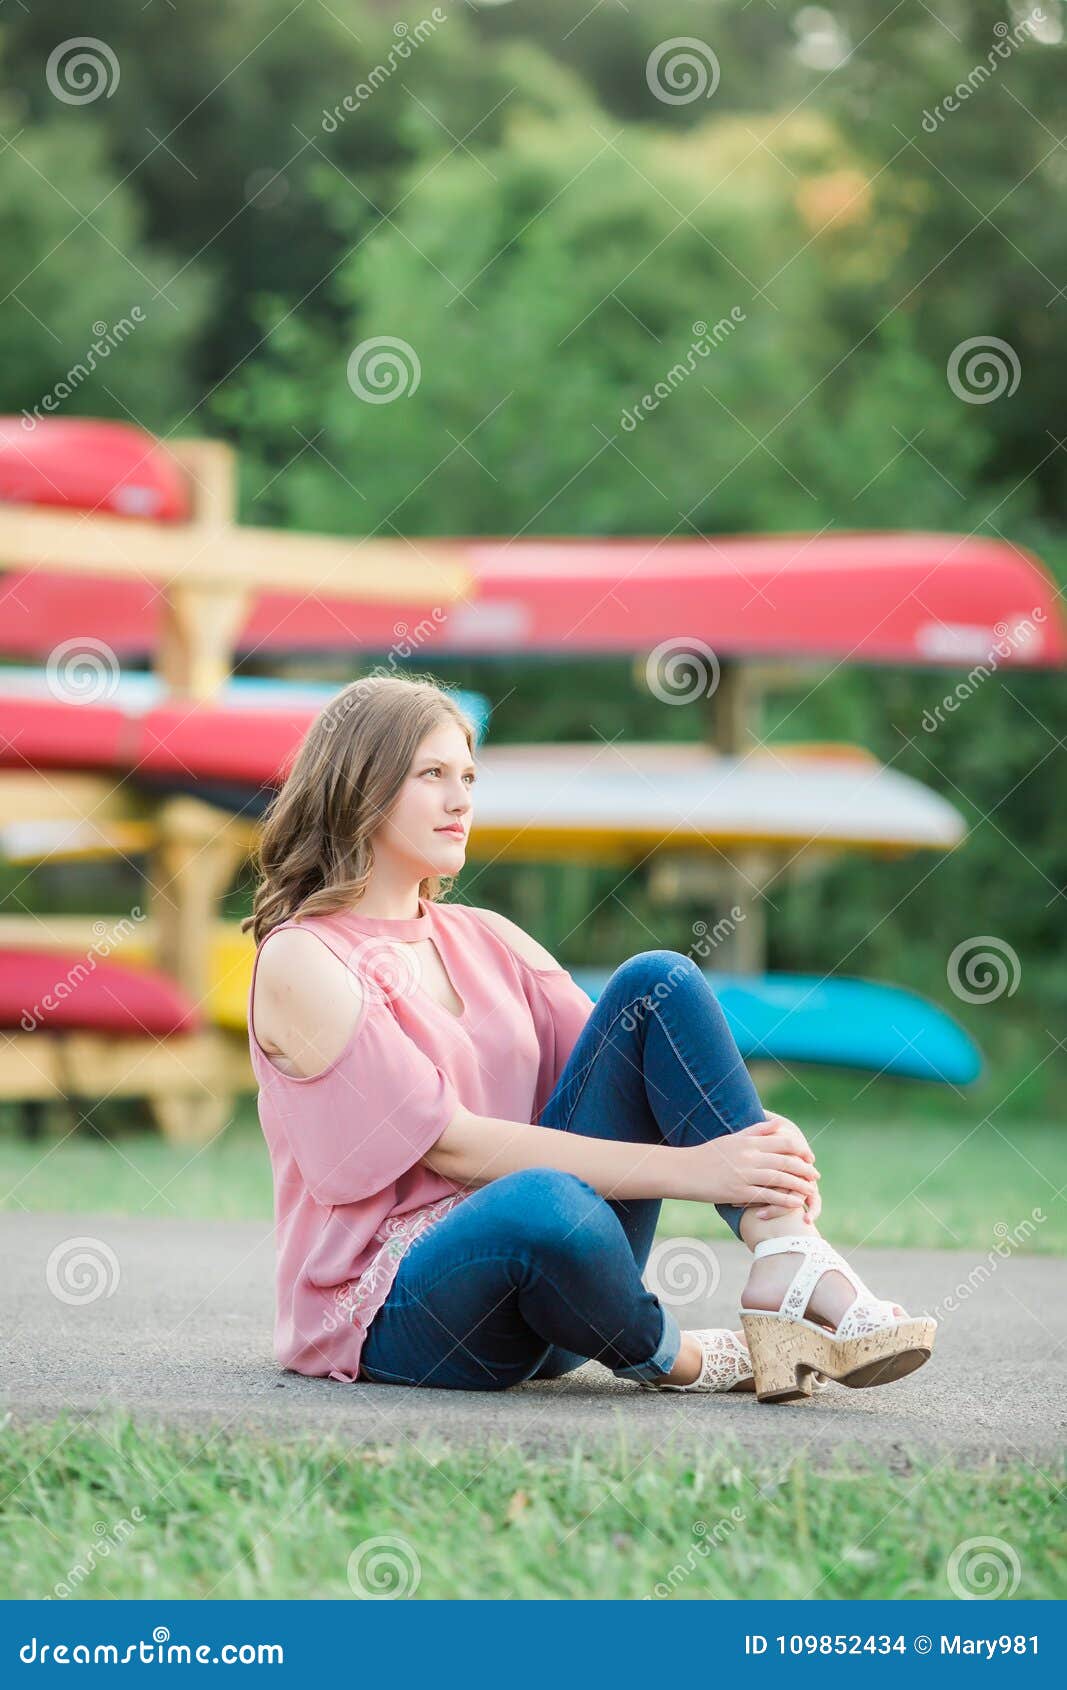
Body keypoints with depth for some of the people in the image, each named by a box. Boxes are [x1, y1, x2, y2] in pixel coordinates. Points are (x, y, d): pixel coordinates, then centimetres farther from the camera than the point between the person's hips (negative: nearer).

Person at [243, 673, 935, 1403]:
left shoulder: (485, 939, 16)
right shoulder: (303, 960, -7)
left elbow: (619, 1069, 10)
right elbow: (451, 1145, -15)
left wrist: (756, 1135, -13)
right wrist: (684, 1169, -21)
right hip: (388, 1311, -7)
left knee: (658, 979, -6)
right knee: (543, 1202, -42)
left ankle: (790, 1260, -22)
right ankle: (673, 1356, -11)